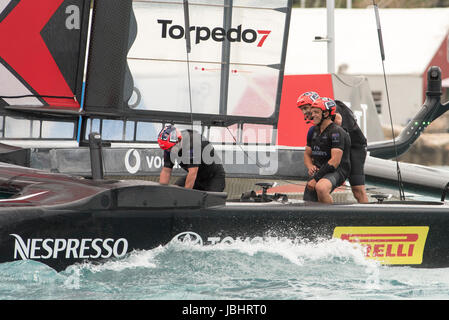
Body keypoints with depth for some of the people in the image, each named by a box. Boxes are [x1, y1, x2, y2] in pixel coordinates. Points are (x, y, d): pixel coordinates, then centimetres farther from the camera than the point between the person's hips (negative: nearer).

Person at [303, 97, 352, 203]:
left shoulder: (336, 132, -13)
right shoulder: (313, 131, 13)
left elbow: (335, 161, -20)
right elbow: (307, 154, 22)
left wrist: (315, 179, -21)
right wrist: (310, 167, -2)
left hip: (336, 171, -8)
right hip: (318, 172, 8)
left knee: (321, 188, -40)